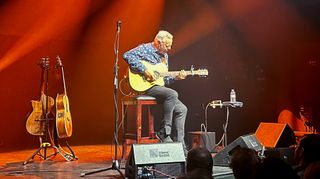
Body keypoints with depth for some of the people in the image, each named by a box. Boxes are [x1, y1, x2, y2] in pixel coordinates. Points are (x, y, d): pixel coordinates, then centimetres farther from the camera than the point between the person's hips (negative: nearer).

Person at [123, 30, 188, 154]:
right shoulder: (145, 49, -6)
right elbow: (127, 55, -23)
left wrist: (175, 77, 4)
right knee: (172, 94, -31)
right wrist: (144, 70, -26)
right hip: (144, 87, -9)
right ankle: (164, 132, -20)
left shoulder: (165, 56, 19)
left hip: (158, 87, 9)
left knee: (182, 109, -1)